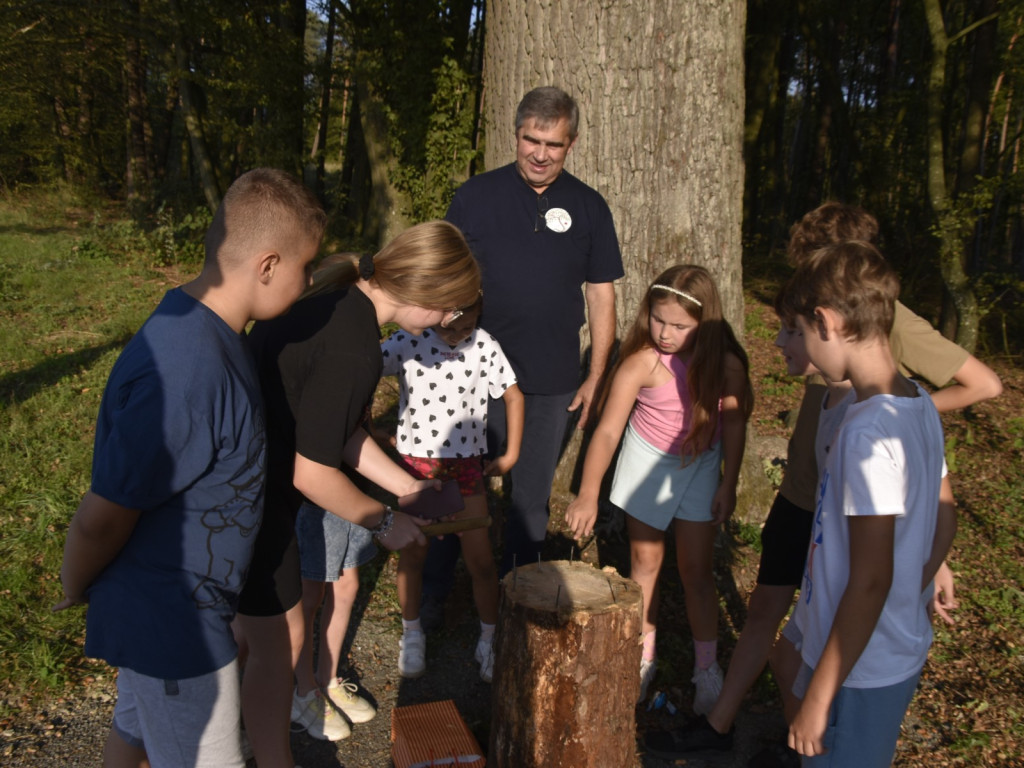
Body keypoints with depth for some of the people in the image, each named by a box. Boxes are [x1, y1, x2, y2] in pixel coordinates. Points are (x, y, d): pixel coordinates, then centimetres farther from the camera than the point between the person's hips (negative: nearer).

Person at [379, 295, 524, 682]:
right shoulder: (408, 342, -12)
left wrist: (511, 454, 3)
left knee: (481, 562, 3)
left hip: (466, 467, 0)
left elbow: (513, 396, 4)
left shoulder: (485, 347, -8)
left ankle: (489, 640, 25)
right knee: (412, 555, 13)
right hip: (414, 465, 0)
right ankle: (412, 635, 35)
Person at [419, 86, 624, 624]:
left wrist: (596, 377, 4)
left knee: (532, 497, 13)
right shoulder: (477, 195, -1)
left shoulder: (588, 208, 3)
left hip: (552, 384, 1)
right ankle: (430, 595, 26)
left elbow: (600, 296, 7)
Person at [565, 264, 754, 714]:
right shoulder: (642, 363, -26)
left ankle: (707, 669, 22)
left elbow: (734, 423, -6)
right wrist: (588, 494, -38)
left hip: (700, 465, 1)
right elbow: (608, 430, -30)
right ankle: (641, 658, 29)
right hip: (648, 462, 0)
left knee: (696, 570, 4)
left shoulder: (726, 364, -20)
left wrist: (728, 486, -3)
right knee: (644, 562, 11)